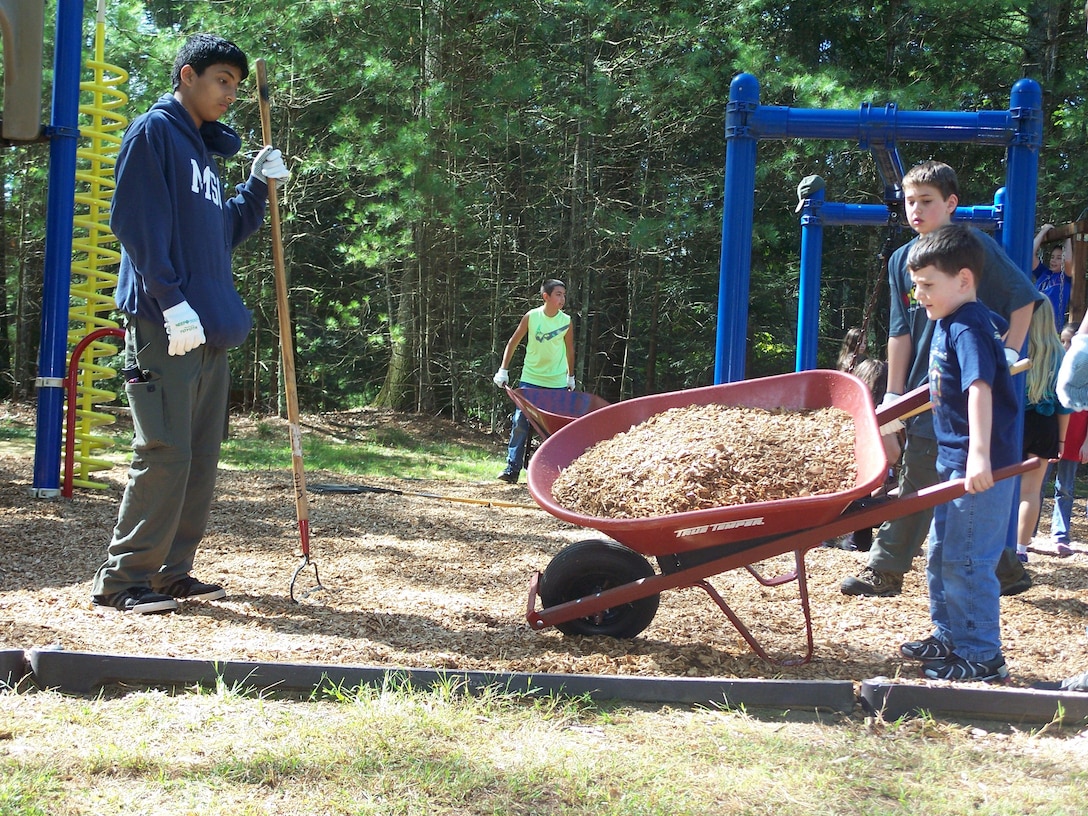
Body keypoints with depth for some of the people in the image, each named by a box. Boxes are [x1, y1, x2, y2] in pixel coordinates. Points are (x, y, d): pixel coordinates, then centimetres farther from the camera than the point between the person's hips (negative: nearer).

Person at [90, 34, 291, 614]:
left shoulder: (203, 148, 22)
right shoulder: (153, 131, -4)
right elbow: (138, 222, -14)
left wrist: (257, 187, 12)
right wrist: (171, 301, -20)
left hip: (210, 327, 9)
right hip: (162, 324, -9)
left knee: (201, 455, 8)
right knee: (164, 451, -11)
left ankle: (171, 571, 16)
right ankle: (122, 580, -4)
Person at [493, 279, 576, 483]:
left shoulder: (566, 322, -3)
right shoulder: (531, 316, -7)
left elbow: (569, 351, 10)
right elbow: (513, 343, 2)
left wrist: (571, 377, 14)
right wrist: (503, 370, 0)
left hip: (557, 383, 1)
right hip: (531, 380, -1)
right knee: (520, 423, -6)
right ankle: (512, 469, -2)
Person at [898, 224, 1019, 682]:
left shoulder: (968, 329, -19)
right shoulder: (949, 324, 11)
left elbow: (979, 389, -31)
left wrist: (979, 456, -41)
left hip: (982, 470, -11)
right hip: (956, 463, 11)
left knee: (965, 560, -6)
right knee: (941, 555, 20)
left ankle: (982, 657, 3)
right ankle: (949, 636, 33)